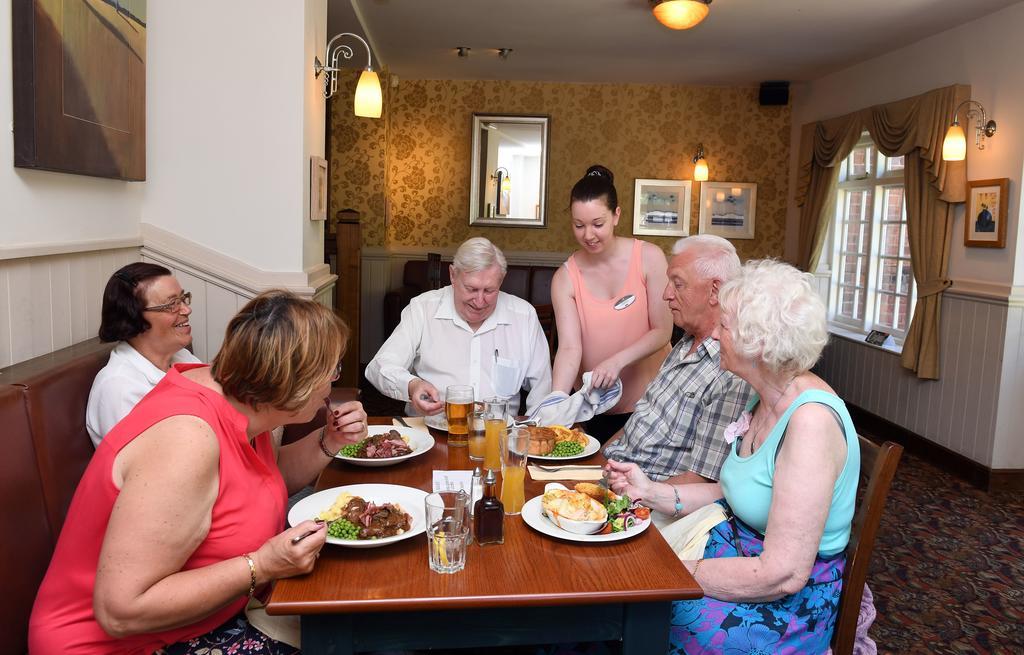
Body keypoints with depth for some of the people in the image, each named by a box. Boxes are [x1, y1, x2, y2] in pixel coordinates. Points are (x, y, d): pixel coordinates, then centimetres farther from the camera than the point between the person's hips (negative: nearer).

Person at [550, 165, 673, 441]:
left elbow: (663, 331, -10)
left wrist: (617, 361, -25)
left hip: (650, 400, 0)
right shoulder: (564, 279, -8)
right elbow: (569, 348, -16)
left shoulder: (649, 258, -10)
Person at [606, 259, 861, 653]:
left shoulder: (810, 420, -28)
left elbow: (784, 574, -29)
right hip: (742, 554, 8)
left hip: (789, 605, -8)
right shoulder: (764, 401, 2)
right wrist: (652, 492, -2)